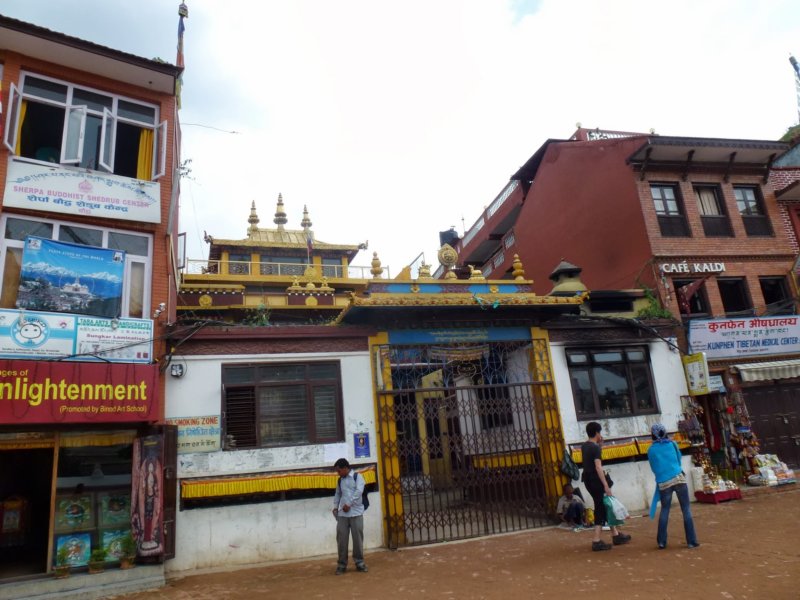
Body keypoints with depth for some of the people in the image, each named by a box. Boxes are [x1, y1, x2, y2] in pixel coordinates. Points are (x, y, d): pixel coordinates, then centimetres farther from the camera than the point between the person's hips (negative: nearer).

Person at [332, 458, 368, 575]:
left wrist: (349, 504, -16)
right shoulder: (340, 480, 15)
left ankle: (359, 562, 12)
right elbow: (337, 494, 21)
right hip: (342, 514, 4)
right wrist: (335, 507, 7)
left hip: (356, 513, -4)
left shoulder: (357, 477, -1)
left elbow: (359, 491, -13)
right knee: (341, 539, 2)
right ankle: (342, 564, 11)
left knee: (358, 538, 0)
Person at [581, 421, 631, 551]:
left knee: (604, 506, 18)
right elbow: (598, 467, -22)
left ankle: (615, 534, 28)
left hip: (588, 479, 9)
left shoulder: (584, 446, 10)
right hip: (595, 480, -9)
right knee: (601, 509, -3)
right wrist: (606, 485, -23)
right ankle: (596, 541, -4)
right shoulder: (595, 448, -15)